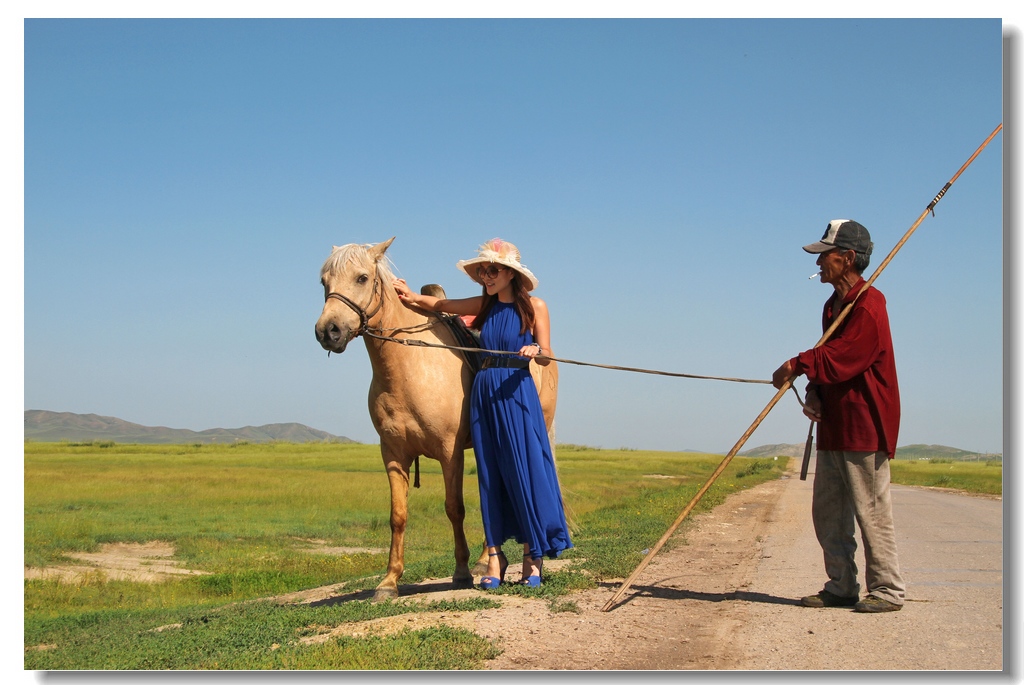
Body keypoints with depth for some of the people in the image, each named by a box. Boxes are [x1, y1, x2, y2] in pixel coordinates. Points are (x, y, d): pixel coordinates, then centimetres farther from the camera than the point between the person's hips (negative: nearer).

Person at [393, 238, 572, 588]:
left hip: (517, 393, -4)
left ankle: (533, 557, 4)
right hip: (484, 395, 4)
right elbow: (442, 304, 12)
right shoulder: (484, 306, 9)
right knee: (490, 476, 5)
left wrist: (534, 351, -23)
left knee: (526, 471, -5)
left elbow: (546, 357, -1)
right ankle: (494, 558, 10)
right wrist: (412, 297, -6)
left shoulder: (534, 307, -1)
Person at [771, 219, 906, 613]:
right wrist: (814, 394, 0)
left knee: (871, 510, -4)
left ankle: (887, 589, 4)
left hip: (864, 426, -10)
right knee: (827, 513, 11)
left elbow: (844, 358, -23)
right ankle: (841, 587, 19)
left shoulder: (869, 304, -14)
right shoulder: (834, 305, 16)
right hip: (833, 425, 10)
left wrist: (798, 365, -17)